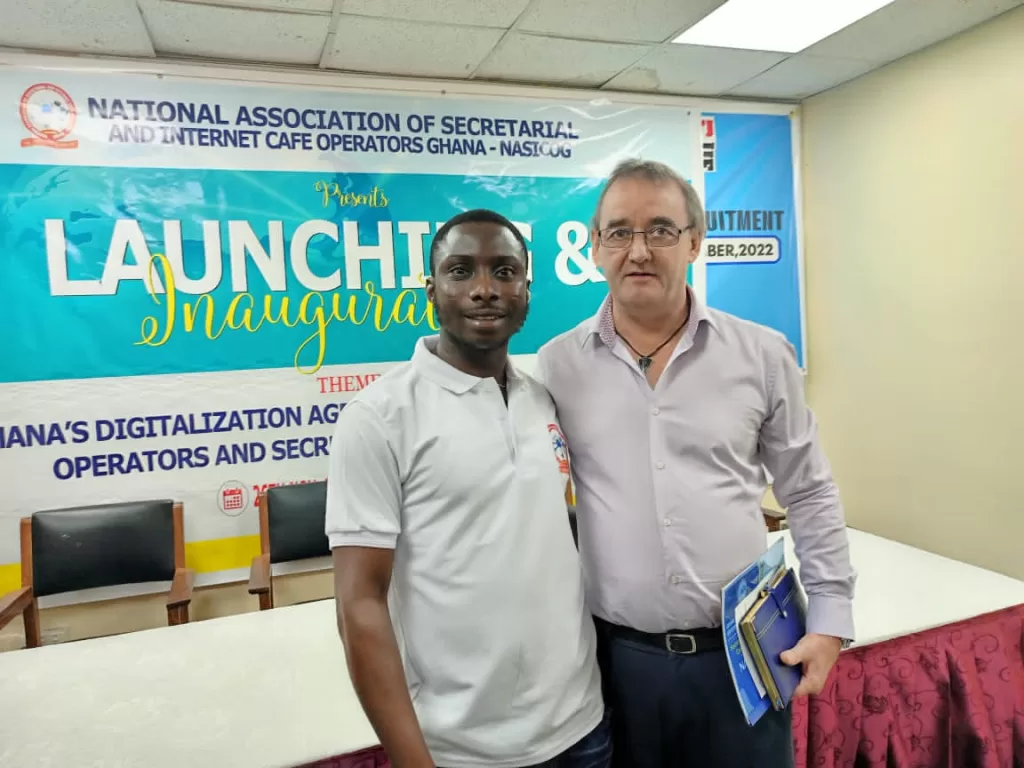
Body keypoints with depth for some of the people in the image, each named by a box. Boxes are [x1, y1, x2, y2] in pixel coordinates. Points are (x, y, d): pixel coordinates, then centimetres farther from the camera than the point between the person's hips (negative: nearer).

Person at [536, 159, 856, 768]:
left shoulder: (763, 355, -2)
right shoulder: (557, 366, -4)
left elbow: (810, 495, 5)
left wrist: (830, 619, 3)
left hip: (744, 653, 1)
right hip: (616, 656, 0)